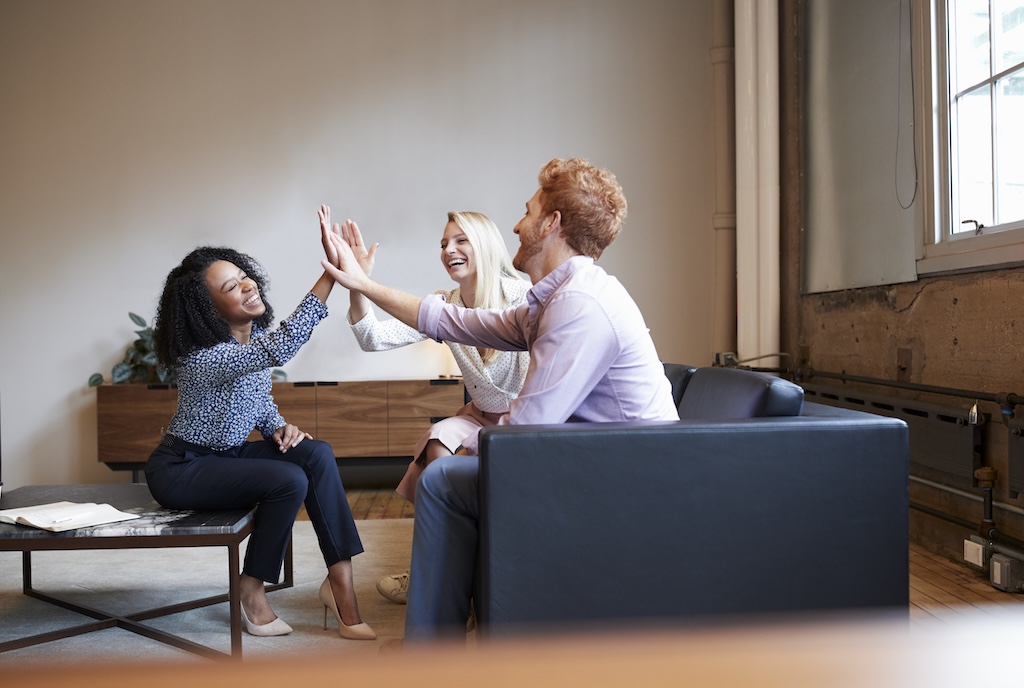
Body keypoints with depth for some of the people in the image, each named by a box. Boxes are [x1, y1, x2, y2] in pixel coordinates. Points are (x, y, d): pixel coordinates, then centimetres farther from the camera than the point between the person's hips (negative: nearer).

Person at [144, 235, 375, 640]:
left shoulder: (255, 333, -3)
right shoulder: (205, 357, -30)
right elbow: (279, 349, -47)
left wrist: (278, 428, -10)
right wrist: (331, 273, -52)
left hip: (227, 454, 7)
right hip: (181, 469, -7)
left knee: (316, 454, -17)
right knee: (289, 481, -27)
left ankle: (341, 581, -16)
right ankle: (251, 590, -4)